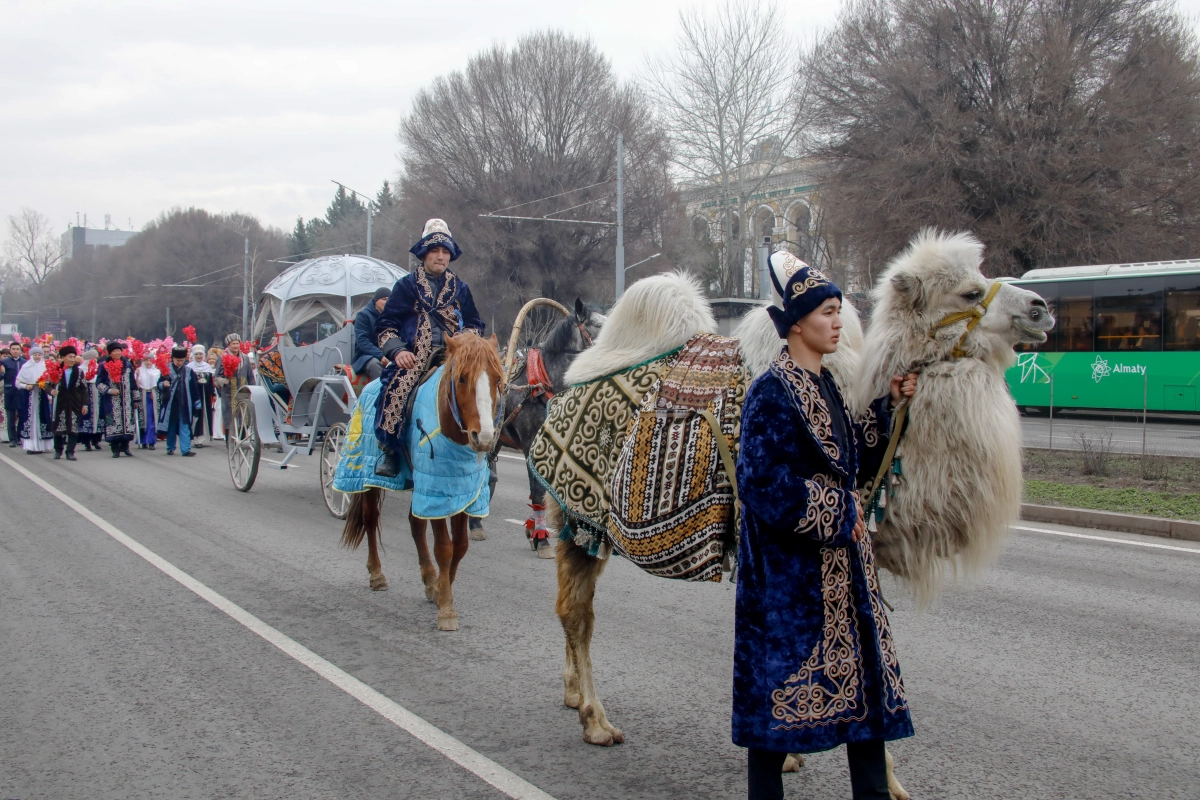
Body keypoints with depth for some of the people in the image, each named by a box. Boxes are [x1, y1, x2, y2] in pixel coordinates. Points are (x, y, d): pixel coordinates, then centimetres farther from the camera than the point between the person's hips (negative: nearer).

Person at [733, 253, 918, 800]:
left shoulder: (827, 386, 12)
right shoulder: (771, 392, -15)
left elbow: (860, 462, 18)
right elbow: (764, 483, -21)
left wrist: (890, 405, 6)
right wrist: (838, 516, -13)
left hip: (844, 558, 9)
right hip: (789, 565, -9)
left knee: (866, 668, 11)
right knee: (784, 671, 0)